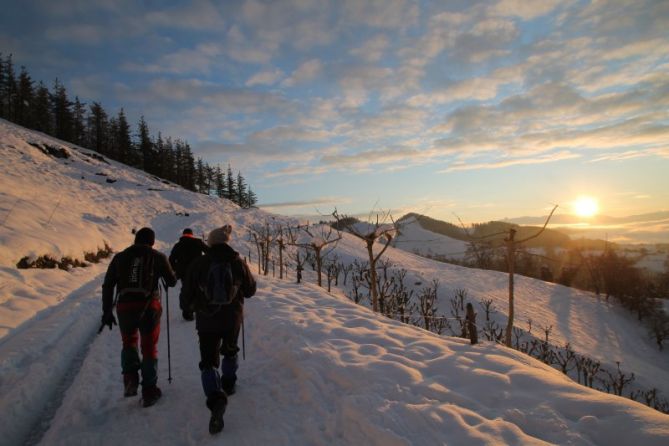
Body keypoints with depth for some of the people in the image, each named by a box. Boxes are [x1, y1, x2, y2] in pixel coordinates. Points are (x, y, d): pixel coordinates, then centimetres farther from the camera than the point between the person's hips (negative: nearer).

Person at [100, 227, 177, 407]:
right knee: (149, 348, 12)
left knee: (129, 342, 27)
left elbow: (107, 286, 8)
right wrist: (162, 272, 30)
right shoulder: (158, 257, 3)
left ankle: (130, 376, 8)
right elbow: (172, 281, 10)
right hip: (149, 307, -2)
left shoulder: (120, 257, 10)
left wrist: (107, 312, 13)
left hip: (124, 307, 2)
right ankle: (149, 392, 17)